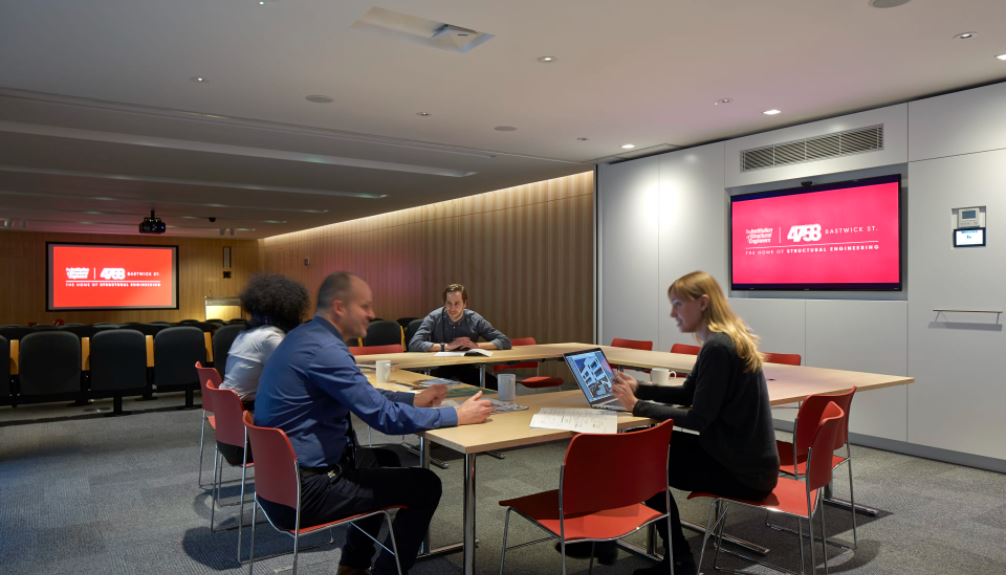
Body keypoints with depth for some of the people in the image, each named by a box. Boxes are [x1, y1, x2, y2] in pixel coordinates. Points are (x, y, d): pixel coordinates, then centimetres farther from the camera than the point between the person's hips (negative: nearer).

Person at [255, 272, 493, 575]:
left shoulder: (307, 336, 7)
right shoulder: (324, 350, -24)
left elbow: (365, 396, 18)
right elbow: (385, 417, -25)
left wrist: (413, 399, 11)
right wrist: (457, 415, -15)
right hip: (301, 491, -10)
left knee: (385, 460, 28)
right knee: (425, 486, -4)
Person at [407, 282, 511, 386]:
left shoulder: (475, 319, -3)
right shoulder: (434, 318, -8)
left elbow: (505, 341, -3)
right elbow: (414, 344, -21)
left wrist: (476, 345, -16)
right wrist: (447, 346, -22)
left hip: (467, 369, 2)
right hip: (440, 370, -2)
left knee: (496, 387, -24)